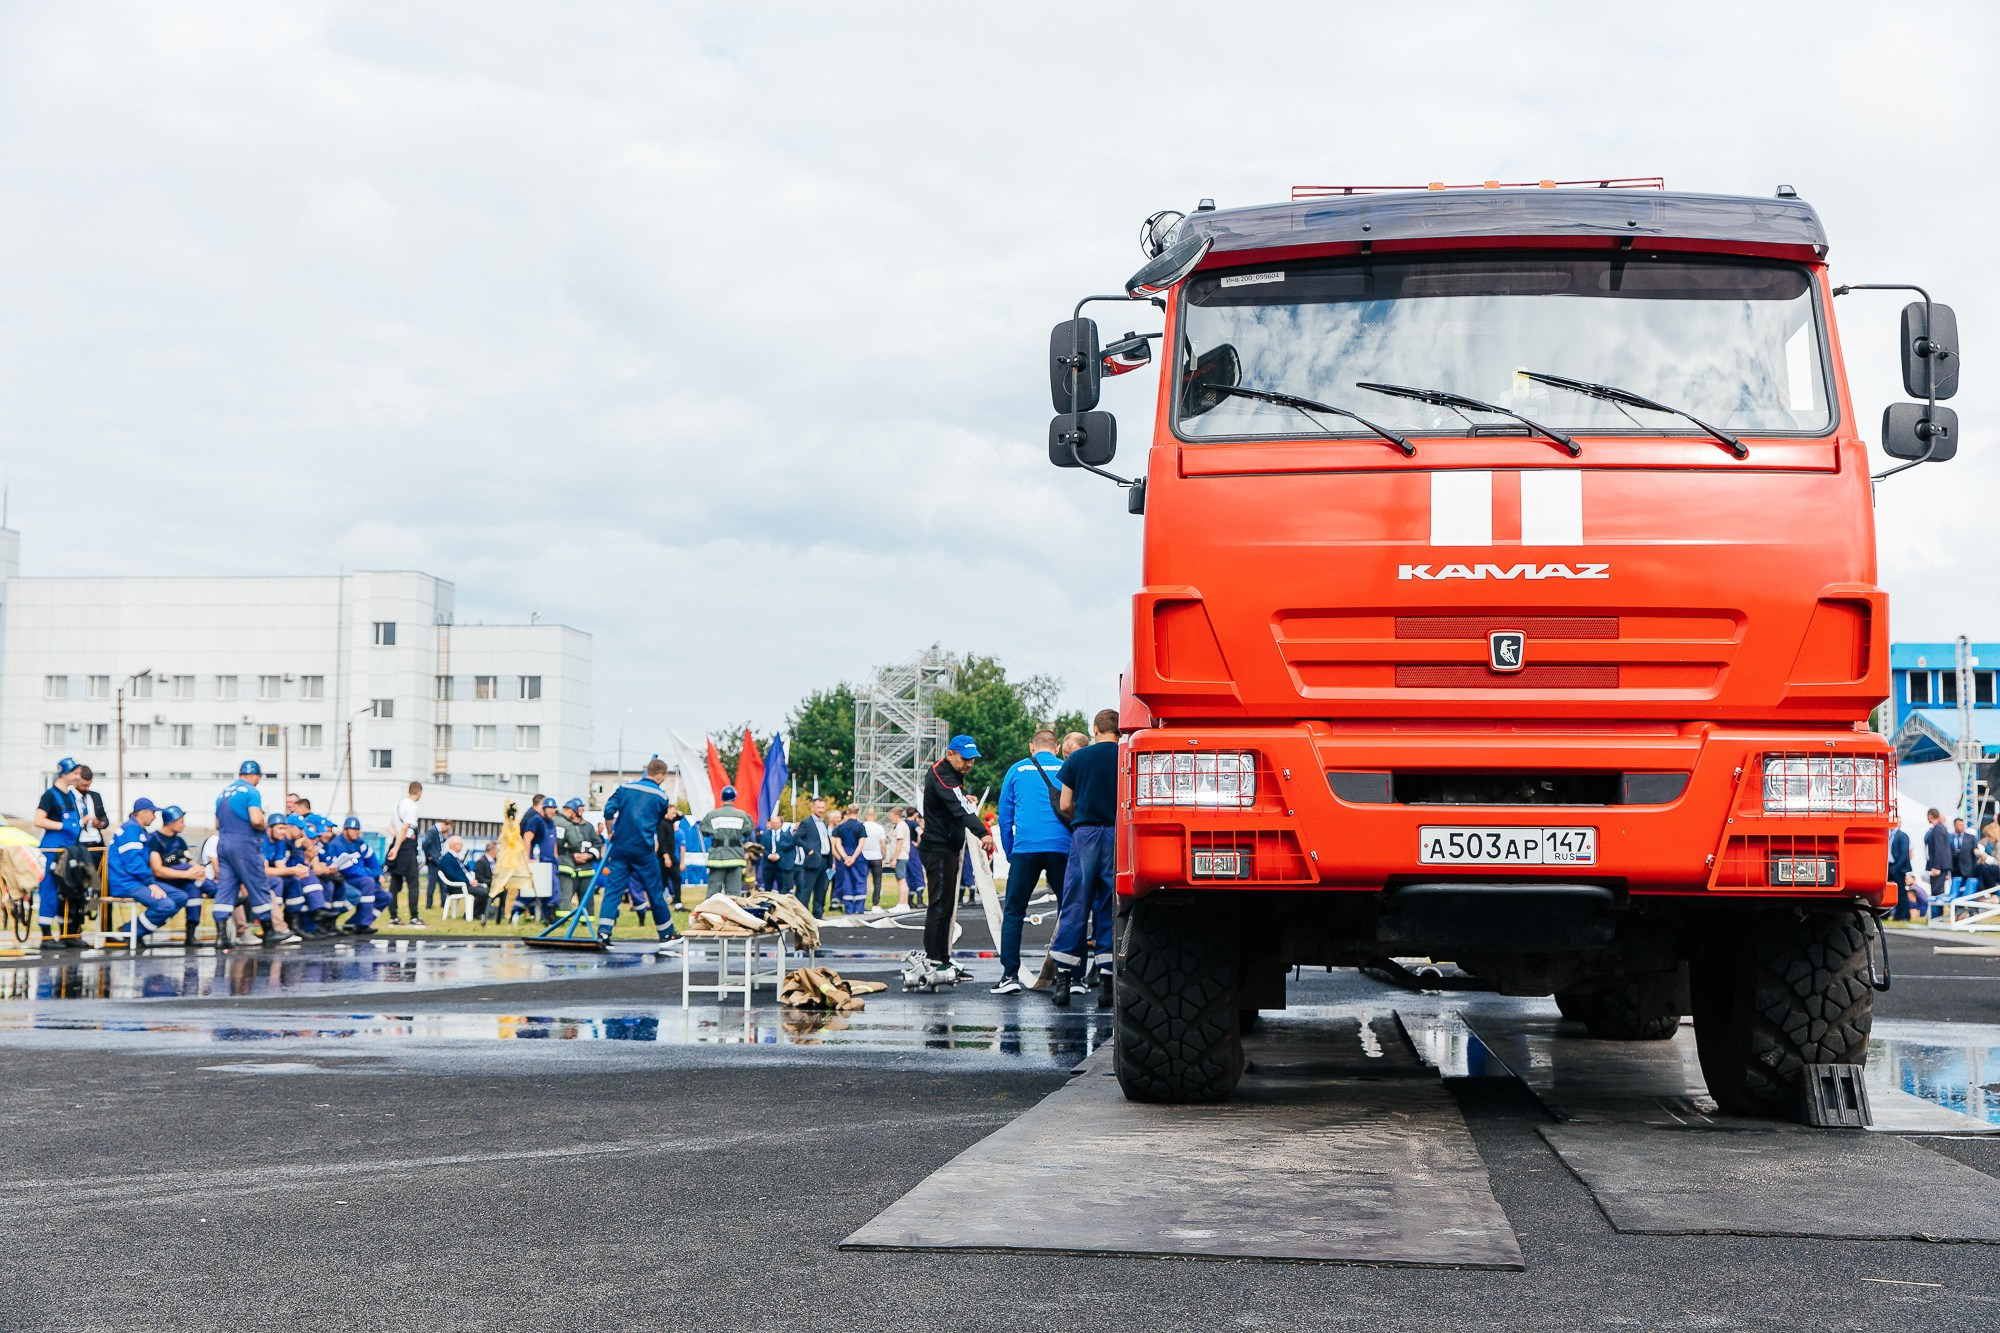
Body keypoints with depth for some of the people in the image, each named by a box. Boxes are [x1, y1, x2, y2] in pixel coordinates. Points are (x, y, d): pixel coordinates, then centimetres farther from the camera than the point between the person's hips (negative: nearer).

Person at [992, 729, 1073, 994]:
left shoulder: (1017, 771, 11)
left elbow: (1004, 816, 12)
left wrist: (1009, 853, 19)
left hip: (1025, 848, -1)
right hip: (1062, 849, 1)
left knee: (1013, 912, 4)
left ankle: (1010, 974, -5)